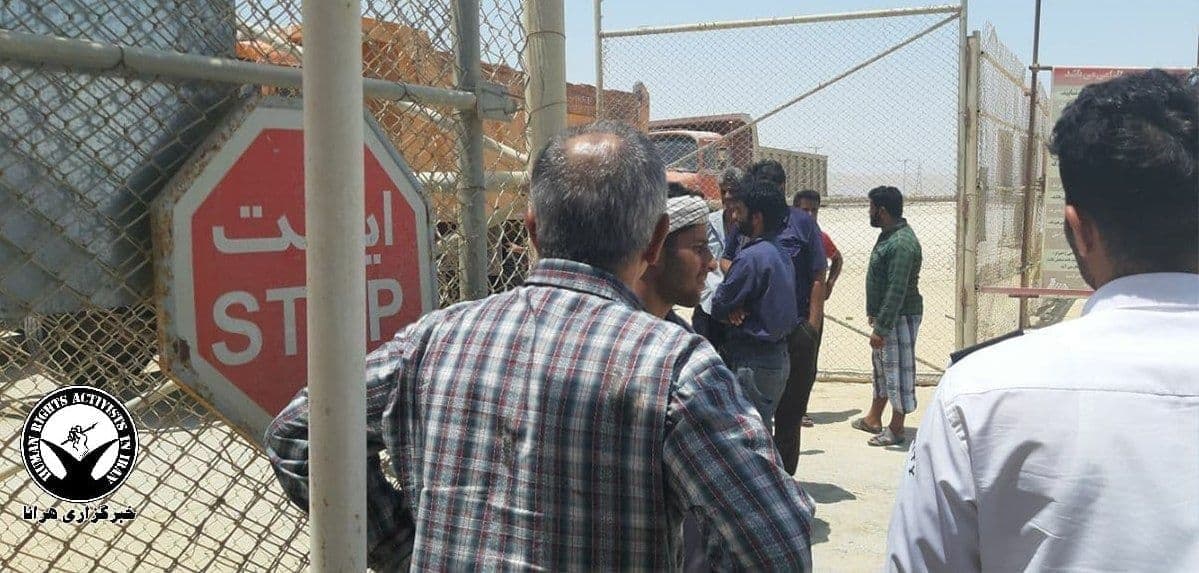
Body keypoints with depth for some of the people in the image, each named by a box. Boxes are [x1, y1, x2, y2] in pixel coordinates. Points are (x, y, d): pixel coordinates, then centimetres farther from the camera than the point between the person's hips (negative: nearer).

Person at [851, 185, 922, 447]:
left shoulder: (902, 243, -23)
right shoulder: (888, 235, 10)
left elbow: (897, 291, -26)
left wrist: (881, 328, -26)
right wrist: (874, 314, 21)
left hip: (900, 317, -10)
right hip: (885, 315, 10)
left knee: (898, 370, 0)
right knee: (881, 366, 19)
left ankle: (896, 429, 10)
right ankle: (874, 419, 32)